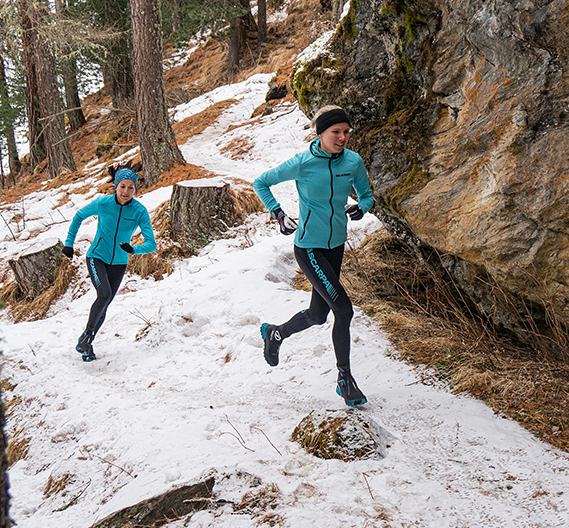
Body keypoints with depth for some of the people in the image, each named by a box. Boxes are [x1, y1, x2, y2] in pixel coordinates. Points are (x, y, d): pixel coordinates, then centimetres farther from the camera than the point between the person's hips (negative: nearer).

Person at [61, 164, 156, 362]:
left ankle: (86, 343, 25)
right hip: (97, 257, -2)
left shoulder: (139, 211, -16)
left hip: (118, 263, 2)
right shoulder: (102, 204, -17)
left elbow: (151, 244, -18)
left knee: (104, 305, 5)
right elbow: (79, 216, 3)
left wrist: (133, 249, -38)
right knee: (104, 294, -25)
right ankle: (86, 334, -5)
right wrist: (69, 243, 4)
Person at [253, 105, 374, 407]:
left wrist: (360, 207, -10)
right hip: (309, 248, -6)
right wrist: (278, 215, -10)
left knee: (318, 315, 14)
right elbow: (261, 183, -2)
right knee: (343, 310, -12)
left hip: (336, 245, 6)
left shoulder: (354, 162, -4)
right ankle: (344, 379, 5)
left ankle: (275, 333, 44)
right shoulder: (302, 164, -16)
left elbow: (366, 195, 12)